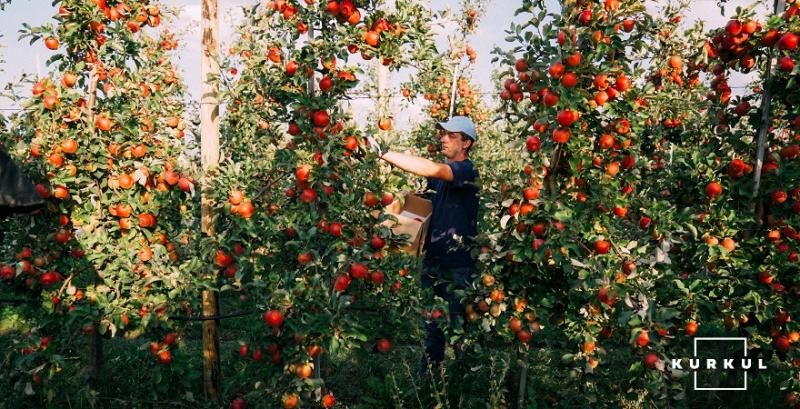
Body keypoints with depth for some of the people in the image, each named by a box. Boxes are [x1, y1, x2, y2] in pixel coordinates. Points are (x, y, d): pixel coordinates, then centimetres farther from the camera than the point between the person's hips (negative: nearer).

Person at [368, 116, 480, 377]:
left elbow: (431, 169, -33)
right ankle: (429, 371, 32)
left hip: (458, 263, -7)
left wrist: (385, 153, -36)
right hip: (433, 259, 7)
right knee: (431, 320, 17)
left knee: (459, 324, 5)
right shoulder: (440, 172, 10)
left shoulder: (466, 170, -14)